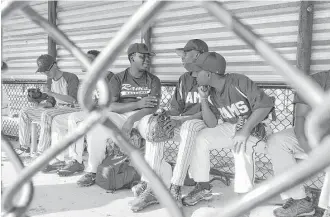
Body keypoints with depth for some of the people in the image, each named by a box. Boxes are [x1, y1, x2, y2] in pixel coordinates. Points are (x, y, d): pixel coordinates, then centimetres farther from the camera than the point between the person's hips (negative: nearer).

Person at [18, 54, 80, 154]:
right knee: (24, 112, -3)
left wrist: (52, 93, -29)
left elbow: (73, 100, -21)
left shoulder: (71, 77, -11)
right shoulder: (50, 80, 11)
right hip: (56, 109, 8)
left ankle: (42, 151, -31)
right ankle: (24, 146, -4)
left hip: (70, 110, -8)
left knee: (46, 115, -36)